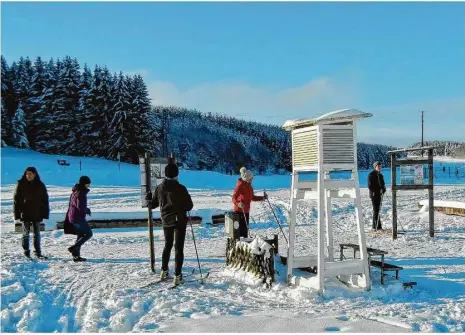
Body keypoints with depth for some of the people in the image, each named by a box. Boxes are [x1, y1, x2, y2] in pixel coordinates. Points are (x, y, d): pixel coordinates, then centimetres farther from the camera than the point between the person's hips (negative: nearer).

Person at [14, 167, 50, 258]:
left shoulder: (40, 185, 1)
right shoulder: (21, 185, -3)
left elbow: (45, 201, 4)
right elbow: (16, 200, -3)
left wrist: (45, 214, -1)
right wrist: (17, 214, -8)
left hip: (37, 214, 2)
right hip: (25, 214, -2)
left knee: (37, 234, 8)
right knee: (26, 233, 4)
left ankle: (38, 252, 15)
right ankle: (26, 251, 14)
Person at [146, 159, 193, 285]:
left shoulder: (159, 188, -3)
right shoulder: (180, 188, -16)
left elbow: (152, 204, 10)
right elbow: (189, 206, -11)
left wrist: (149, 199, 32)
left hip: (166, 221, 4)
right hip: (179, 221, -4)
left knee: (168, 245, 21)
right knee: (179, 247, 1)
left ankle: (164, 271, 28)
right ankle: (177, 275, -1)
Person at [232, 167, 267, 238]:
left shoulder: (249, 186, 10)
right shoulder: (240, 186, -15)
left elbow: (252, 197, 22)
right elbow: (234, 198, -24)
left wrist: (262, 198, 16)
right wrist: (238, 203, -43)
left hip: (246, 211, 8)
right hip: (239, 210, -8)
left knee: (245, 228, 14)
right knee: (240, 229, -9)